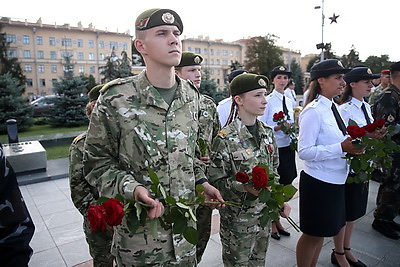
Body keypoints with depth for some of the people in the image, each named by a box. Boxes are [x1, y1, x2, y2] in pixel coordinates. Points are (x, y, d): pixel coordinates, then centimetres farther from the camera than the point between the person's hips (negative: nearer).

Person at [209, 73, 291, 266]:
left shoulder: (267, 132, 1)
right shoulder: (225, 139, -19)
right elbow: (217, 181, -15)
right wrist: (245, 187, -29)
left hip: (265, 214, 6)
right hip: (237, 220, -6)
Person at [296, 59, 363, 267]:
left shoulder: (332, 108, 7)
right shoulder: (313, 111, -19)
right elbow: (304, 152, -24)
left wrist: (351, 145, -1)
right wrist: (341, 148, -25)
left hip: (336, 181, 8)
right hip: (318, 182, -8)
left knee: (322, 231, 23)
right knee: (312, 234, 9)